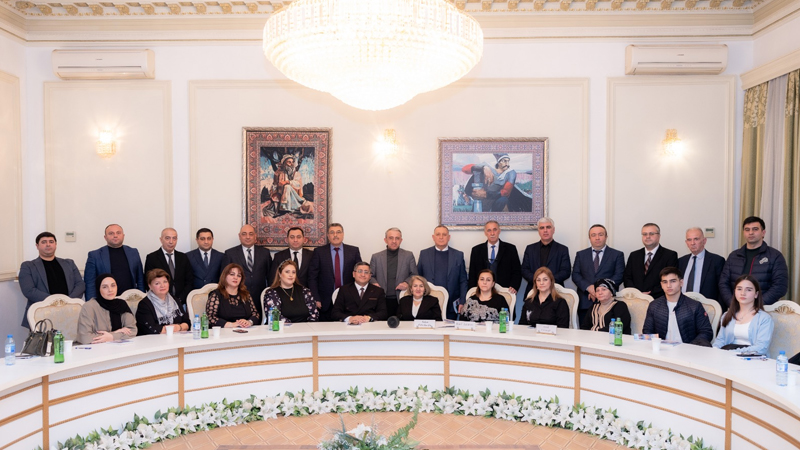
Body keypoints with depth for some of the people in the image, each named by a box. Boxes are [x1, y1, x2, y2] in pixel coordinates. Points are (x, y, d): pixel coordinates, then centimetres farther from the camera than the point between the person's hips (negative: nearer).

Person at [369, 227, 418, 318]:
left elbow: (414, 275, 11)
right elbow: (371, 276, 14)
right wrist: (374, 283, -6)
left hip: (402, 300, 0)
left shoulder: (409, 255, 10)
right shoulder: (376, 257, 11)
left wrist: (407, 283, -7)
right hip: (382, 300, 1)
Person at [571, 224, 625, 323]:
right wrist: (588, 287, -11)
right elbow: (575, 275, 7)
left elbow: (619, 276, -1)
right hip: (585, 303, 2)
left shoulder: (617, 255, 10)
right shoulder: (581, 254, 15)